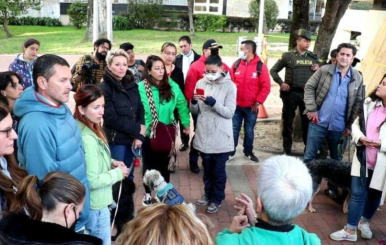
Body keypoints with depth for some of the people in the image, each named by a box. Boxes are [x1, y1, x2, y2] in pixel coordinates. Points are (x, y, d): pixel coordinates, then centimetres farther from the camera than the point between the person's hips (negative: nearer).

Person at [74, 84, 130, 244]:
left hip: (91, 202, 9)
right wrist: (118, 173, -16)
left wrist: (111, 162, 2)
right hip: (96, 205, -9)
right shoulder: (87, 139, -29)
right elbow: (92, 181, -28)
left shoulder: (89, 129, 1)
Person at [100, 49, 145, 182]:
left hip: (131, 138, 5)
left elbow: (140, 111, 4)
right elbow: (111, 118, -14)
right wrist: (137, 129, -11)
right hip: (115, 140, -5)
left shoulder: (132, 85, 7)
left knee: (129, 175, 15)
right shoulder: (104, 88, -10)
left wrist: (139, 136, -10)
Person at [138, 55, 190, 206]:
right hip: (148, 133, -2)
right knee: (148, 164, 12)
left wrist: (186, 124, 5)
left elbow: (182, 104, 4)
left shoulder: (172, 86, -3)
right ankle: (148, 193, 30)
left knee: (164, 164, 15)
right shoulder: (141, 87, -13)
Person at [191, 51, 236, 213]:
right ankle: (208, 194, 39)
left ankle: (217, 199, 27)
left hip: (221, 138, -4)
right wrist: (194, 102, -17)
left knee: (218, 171, 10)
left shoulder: (229, 86, -9)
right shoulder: (200, 83, 2)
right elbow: (194, 111, 5)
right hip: (203, 136, 4)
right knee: (207, 169, 20)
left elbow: (229, 113, -13)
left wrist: (213, 103, -27)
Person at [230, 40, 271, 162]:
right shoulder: (236, 64, 0)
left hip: (251, 107, -1)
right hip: (236, 105, 2)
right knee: (234, 130, 8)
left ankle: (248, 152, 28)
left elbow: (266, 87, -7)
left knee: (249, 131, 12)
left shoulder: (260, 66, -8)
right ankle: (231, 152, 19)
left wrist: (258, 102, -10)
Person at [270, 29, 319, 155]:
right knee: (288, 121, 5)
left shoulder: (313, 57, 9)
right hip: (291, 93, -2)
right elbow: (273, 70, 4)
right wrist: (281, 83, -9)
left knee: (307, 121, 7)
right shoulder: (288, 55, -1)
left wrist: (319, 69, -3)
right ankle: (287, 150, 16)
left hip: (307, 93, 3)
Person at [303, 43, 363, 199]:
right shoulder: (324, 70, -4)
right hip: (319, 123, -2)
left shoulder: (357, 78, 0)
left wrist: (350, 126, 2)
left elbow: (358, 103, 5)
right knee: (309, 156, 5)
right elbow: (309, 87, -1)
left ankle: (333, 188, 32)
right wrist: (312, 109, -11)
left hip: (339, 127, 2)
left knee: (336, 159, 15)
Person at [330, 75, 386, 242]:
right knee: (357, 193, 5)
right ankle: (350, 231, 16)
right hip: (363, 159, 2)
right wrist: (359, 137, -14)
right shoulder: (369, 103, 0)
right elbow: (356, 124, 6)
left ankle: (364, 222, 42)